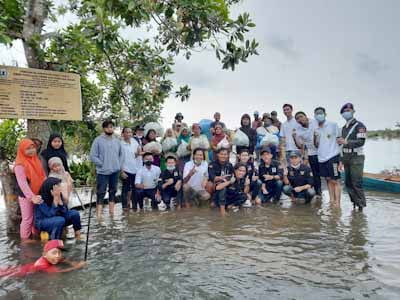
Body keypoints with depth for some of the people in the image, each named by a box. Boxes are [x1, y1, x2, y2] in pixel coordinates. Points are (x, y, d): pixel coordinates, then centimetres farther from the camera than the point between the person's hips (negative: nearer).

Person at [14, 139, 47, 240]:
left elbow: (42, 175, 9)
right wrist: (31, 197, -31)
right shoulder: (20, 165, -19)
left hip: (38, 194, 7)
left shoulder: (36, 159, 4)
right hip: (26, 196, -7)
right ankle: (25, 239, 18)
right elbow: (22, 183, -25)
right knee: (27, 219, 3)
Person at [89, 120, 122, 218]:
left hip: (115, 171, 5)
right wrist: (102, 165, -10)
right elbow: (93, 156, -8)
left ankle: (112, 212, 25)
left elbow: (121, 154, 17)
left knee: (113, 191, 14)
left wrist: (119, 165, 7)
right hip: (102, 171, -5)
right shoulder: (98, 140, -6)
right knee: (101, 193, -4)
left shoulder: (117, 141, 8)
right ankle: (99, 215, -2)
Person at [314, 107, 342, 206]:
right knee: (328, 179, 13)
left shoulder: (333, 125, -2)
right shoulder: (316, 129, 12)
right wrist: (315, 137, -5)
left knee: (335, 180, -3)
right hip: (321, 158, 5)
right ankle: (331, 201, 22)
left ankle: (337, 203, 1)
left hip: (332, 156, -5)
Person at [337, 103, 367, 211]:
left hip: (356, 158, -7)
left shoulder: (359, 125, -7)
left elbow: (361, 142, -18)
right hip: (346, 157, 8)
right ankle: (354, 202, 21)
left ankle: (361, 205, 2)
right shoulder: (344, 128, 16)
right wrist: (339, 141, 10)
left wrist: (346, 142, -26)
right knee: (348, 183, 10)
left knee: (356, 183, -8)